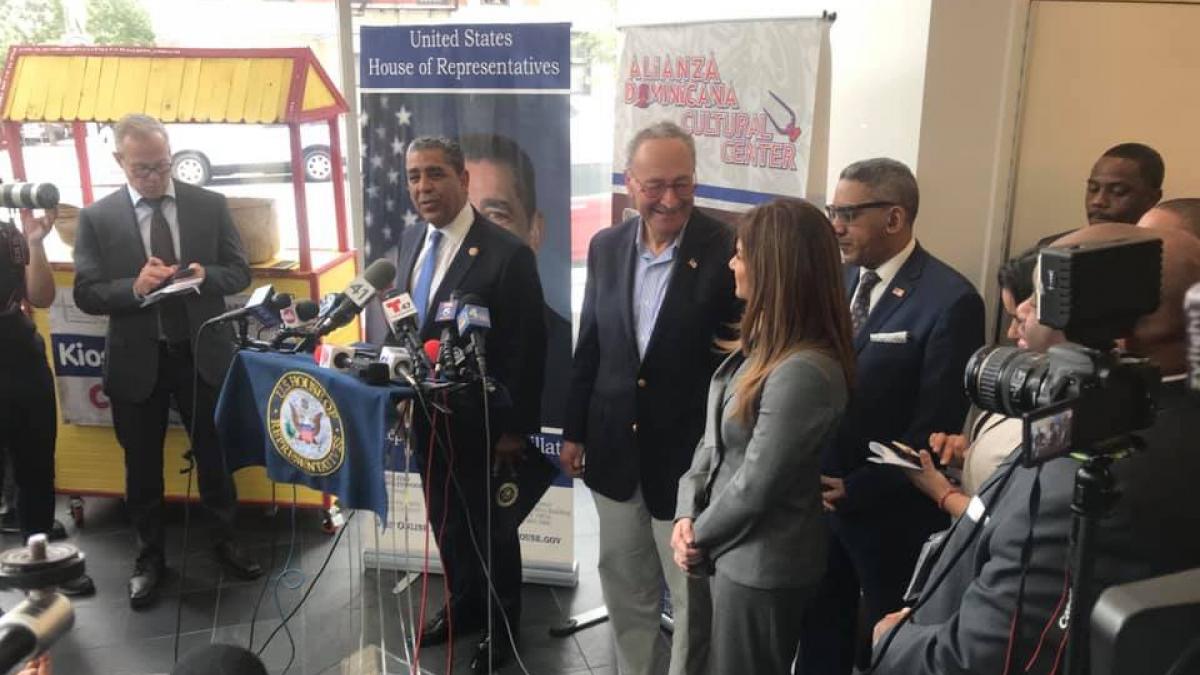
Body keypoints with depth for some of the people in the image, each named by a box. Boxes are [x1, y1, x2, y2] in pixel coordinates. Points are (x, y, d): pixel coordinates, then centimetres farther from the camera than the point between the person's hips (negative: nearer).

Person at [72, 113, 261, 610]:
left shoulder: (210, 205, -1)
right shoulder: (96, 217, -4)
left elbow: (239, 273, 0)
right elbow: (86, 293, -6)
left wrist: (204, 275, -21)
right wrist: (134, 287, -25)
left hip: (202, 355, 1)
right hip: (137, 361, 0)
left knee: (214, 455, 14)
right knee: (142, 467, 14)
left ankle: (225, 541, 34)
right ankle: (150, 556, 32)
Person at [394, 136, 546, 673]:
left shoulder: (506, 252, -20)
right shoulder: (410, 241, 3)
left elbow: (527, 348, -17)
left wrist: (517, 428, -15)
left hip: (479, 419, -6)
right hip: (425, 412, 7)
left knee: (489, 525, 12)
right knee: (445, 520, 21)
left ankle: (501, 625, 33)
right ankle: (462, 605, 44)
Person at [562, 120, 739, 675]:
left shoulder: (728, 251, -15)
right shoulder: (605, 246, 1)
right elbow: (589, 345, 8)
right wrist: (574, 431, 10)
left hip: (692, 455, -5)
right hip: (615, 449, 5)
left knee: (693, 596, 12)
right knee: (624, 587, 21)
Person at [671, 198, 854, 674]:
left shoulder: (804, 371, -29)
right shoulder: (763, 342, 2)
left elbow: (755, 484, -24)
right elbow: (715, 437, 6)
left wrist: (698, 537, -9)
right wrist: (687, 514, -6)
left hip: (762, 564, -8)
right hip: (732, 549, 9)